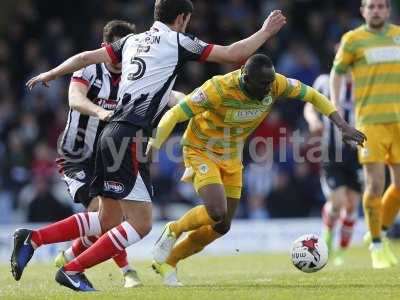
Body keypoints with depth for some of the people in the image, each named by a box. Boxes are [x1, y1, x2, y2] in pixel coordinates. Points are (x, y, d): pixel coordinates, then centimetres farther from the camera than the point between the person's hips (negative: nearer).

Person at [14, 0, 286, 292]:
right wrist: (265, 32, 14)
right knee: (140, 224, -6)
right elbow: (233, 54, -1)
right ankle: (72, 270, -7)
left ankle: (33, 238, 6)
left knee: (107, 221, 15)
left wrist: (50, 74, 34)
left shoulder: (132, 40, 18)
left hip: (112, 133, 9)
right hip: (130, 137, -9)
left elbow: (87, 57, 19)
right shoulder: (178, 41, -1)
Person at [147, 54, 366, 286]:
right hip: (201, 152, -6)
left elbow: (313, 95, -3)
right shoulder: (218, 89, -32)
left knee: (222, 226, 6)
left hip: (231, 159, 6)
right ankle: (173, 231, 3)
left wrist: (344, 127, -11)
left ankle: (167, 262, 24)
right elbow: (173, 116, -26)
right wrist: (151, 150, -31)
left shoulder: (275, 84, -18)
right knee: (216, 212, -27)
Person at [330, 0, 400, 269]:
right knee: (375, 183, -9)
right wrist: (335, 107, 1)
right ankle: (377, 246, 4)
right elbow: (338, 71, 11)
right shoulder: (353, 39, 2)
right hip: (370, 120, -4)